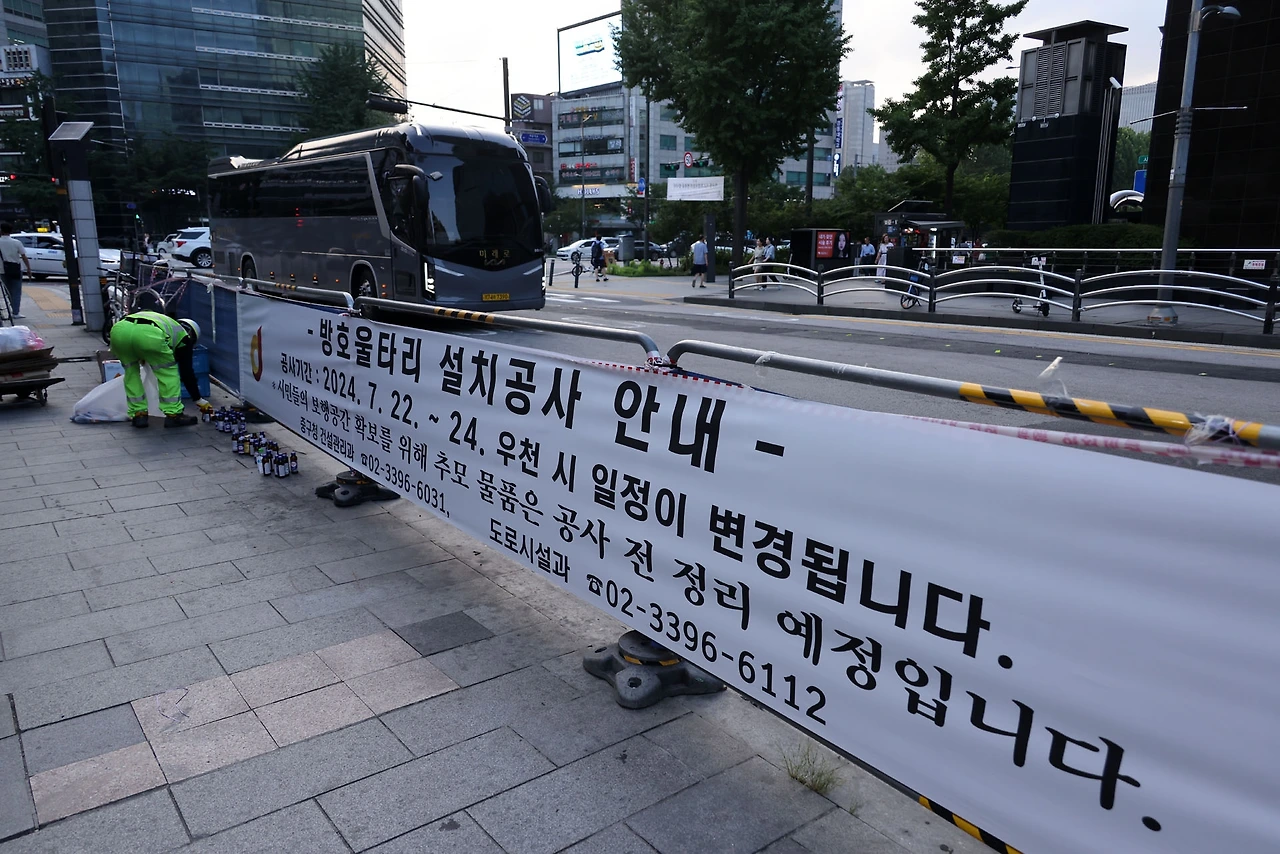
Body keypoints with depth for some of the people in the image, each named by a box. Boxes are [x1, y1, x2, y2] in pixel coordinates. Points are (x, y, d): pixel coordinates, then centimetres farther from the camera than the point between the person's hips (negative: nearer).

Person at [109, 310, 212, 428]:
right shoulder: (183, 335, 28)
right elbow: (187, 372, 27)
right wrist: (199, 400, 33)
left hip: (118, 329, 5)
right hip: (149, 334, -5)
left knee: (131, 371, 28)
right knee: (168, 371, 17)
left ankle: (138, 414, 25)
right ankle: (173, 414, 17)